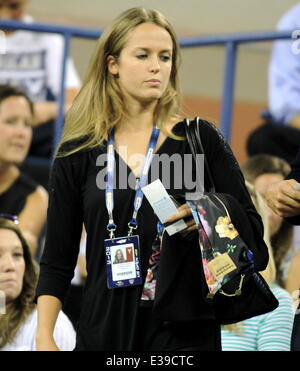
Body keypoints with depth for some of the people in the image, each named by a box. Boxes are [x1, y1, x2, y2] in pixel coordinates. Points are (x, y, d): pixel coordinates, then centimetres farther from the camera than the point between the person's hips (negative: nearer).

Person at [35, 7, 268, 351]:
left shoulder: (201, 139, 3)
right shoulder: (76, 154, 5)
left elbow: (251, 227, 3)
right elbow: (56, 261, 6)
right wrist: (44, 338, -5)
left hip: (185, 331, -1)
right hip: (103, 332, 1)